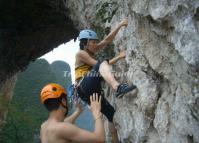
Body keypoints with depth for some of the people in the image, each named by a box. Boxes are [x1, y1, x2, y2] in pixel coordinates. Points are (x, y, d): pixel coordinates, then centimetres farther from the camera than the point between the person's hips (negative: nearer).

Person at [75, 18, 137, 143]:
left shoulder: (91, 51, 22)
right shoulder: (80, 54, 0)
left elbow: (107, 40, 14)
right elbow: (100, 64, -9)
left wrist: (120, 25, 7)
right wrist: (119, 57, -7)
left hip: (92, 92, 9)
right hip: (84, 88, -9)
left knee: (112, 114, 6)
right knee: (102, 65, -31)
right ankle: (118, 87, -57)